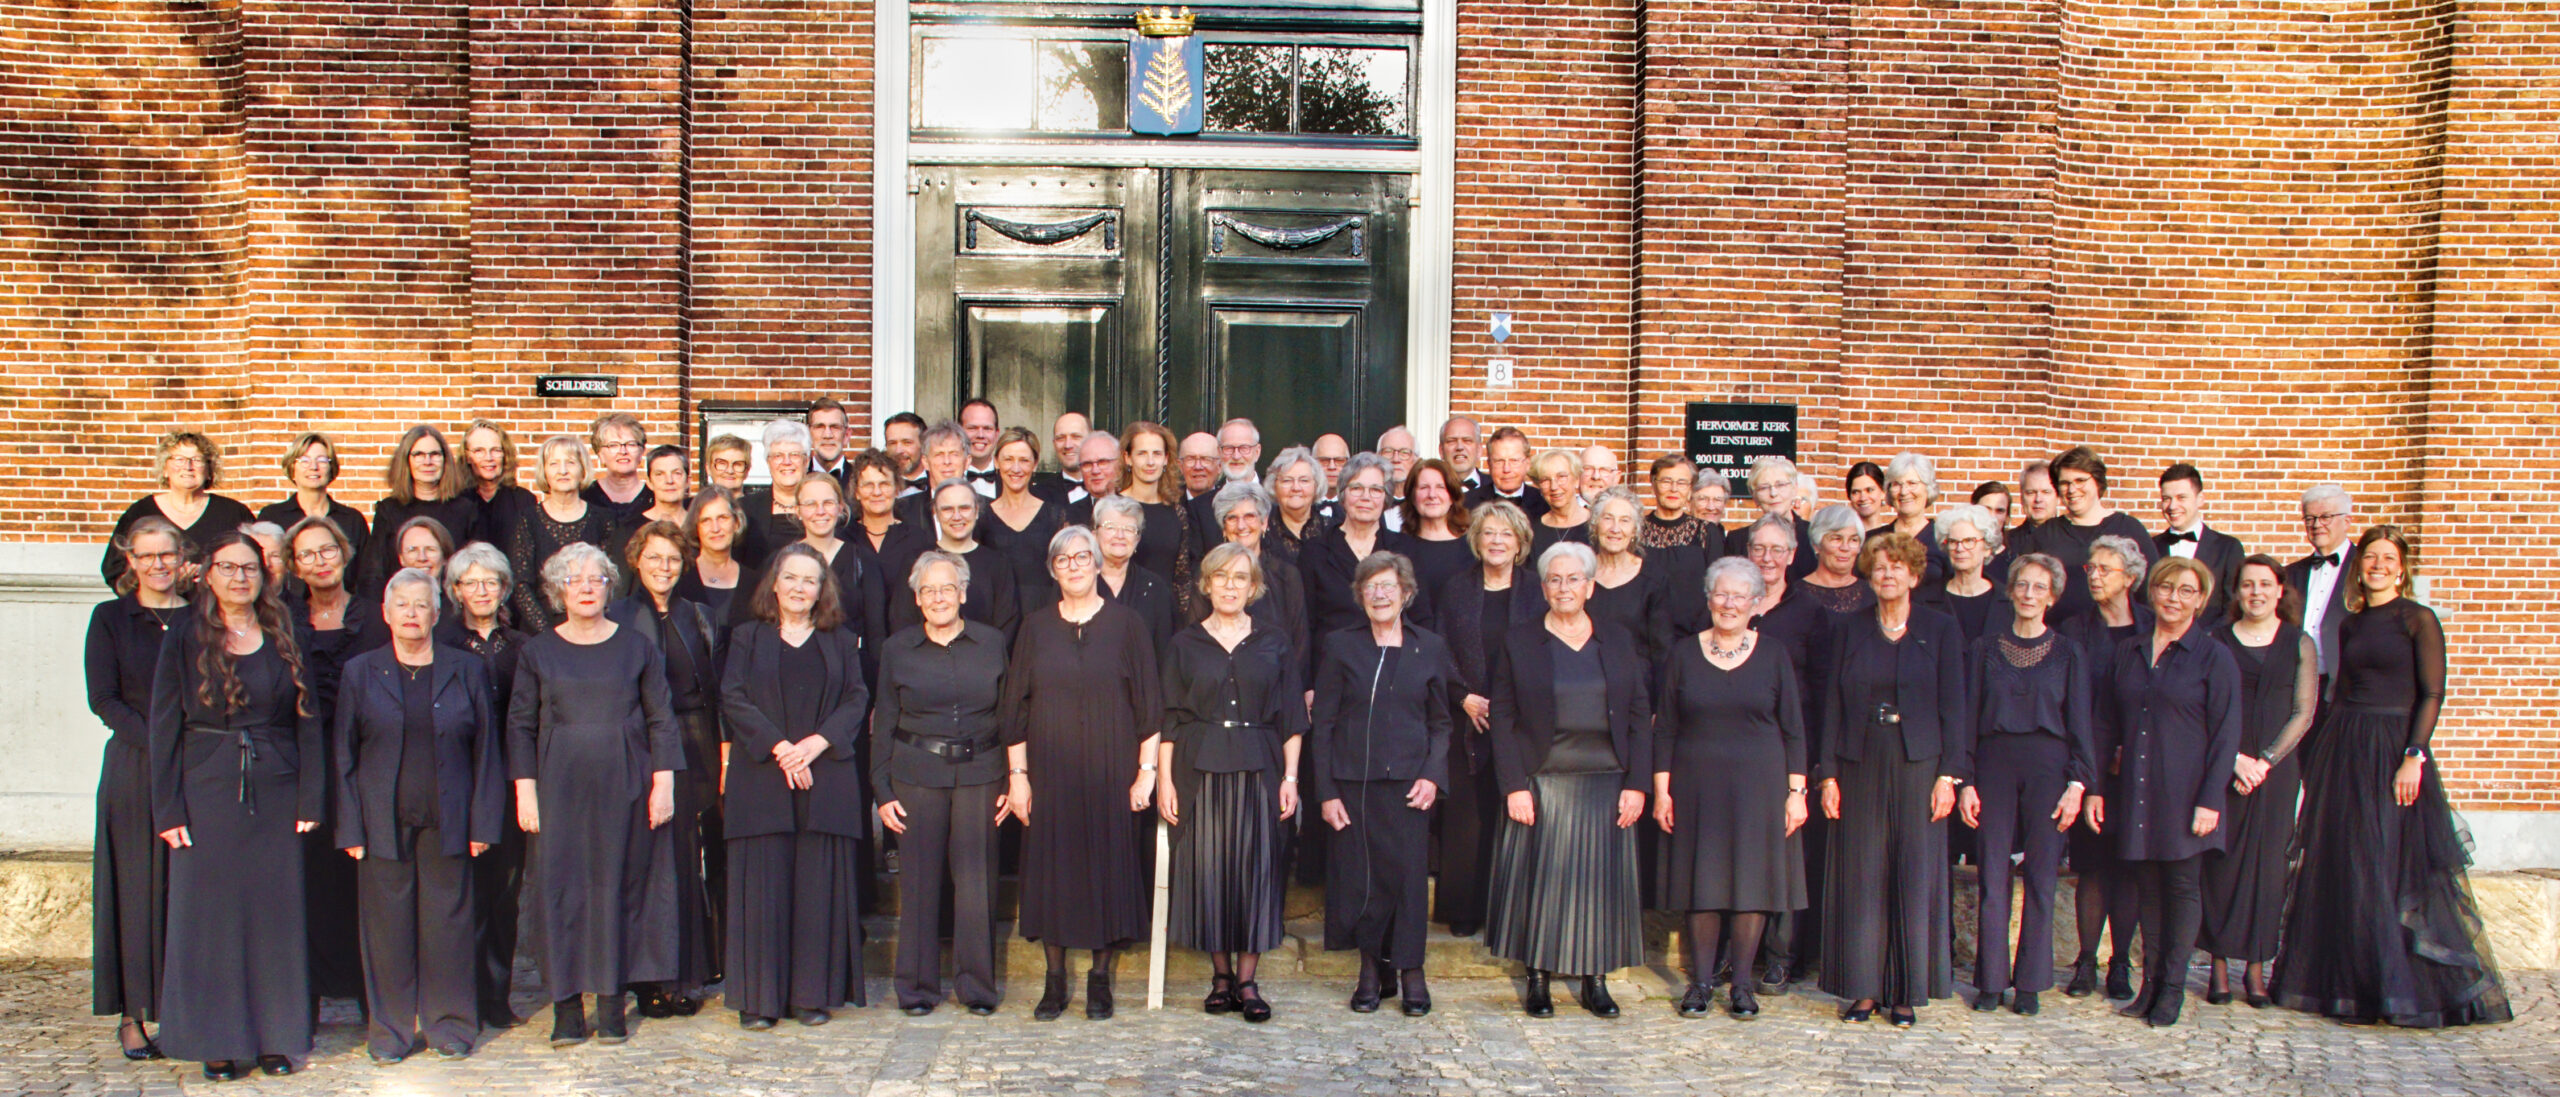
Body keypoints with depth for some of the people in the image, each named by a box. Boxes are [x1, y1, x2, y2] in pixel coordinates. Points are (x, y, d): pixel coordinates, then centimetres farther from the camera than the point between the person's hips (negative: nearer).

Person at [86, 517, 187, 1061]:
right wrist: (156, 742, -15)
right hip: (134, 771, -1)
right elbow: (103, 699, -2)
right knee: (137, 887, 0)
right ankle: (133, 1015, 6)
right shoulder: (111, 618, 6)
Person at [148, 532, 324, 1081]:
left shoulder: (284, 636, 6)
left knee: (276, 912, 5)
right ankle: (216, 1041, 12)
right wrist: (168, 807, -8)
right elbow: (165, 723, -1)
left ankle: (276, 1036, 14)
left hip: (276, 795, 2)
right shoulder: (186, 635, 1)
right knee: (210, 913, 3)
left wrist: (311, 799, -3)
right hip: (208, 793, -2)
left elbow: (308, 721, 5)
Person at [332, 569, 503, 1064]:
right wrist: (350, 829, -2)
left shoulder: (467, 671, 6)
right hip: (384, 823, 0)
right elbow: (343, 756, 6)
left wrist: (483, 823, -2)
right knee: (388, 925, 4)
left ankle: (450, 1025, 15)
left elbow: (486, 750, 5)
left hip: (447, 820, 0)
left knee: (448, 923, 3)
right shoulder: (360, 673, 7)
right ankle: (391, 1028, 16)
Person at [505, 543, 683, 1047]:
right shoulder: (538, 651, 7)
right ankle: (567, 1006, 4)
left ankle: (612, 1002, 8)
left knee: (618, 885, 1)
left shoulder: (636, 647, 6)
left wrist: (663, 783, -4)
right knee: (561, 888, -1)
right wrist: (525, 790, -2)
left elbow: (661, 720, 4)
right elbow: (520, 726, 6)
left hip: (623, 787, 0)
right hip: (559, 789, 0)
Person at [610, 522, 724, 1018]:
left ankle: (691, 974, 14)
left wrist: (722, 751, 4)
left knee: (699, 859, 4)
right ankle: (656, 980, 3)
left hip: (698, 749, 4)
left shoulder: (702, 619, 15)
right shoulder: (617, 620, 2)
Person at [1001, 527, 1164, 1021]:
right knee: (1051, 868, 3)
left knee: (1108, 865, 0)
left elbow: (1149, 702, 0)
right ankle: (1055, 979, 14)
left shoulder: (1126, 624, 2)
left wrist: (1147, 769, -6)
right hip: (1050, 772, 2)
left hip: (1110, 772, -2)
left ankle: (1100, 979, 12)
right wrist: (1018, 774, 1)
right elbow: (1016, 707, 8)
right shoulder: (1036, 628, 7)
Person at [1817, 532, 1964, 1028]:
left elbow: (1953, 706, 2)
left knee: (1916, 875, 1)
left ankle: (1906, 992, 10)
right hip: (1860, 764, 1)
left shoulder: (1941, 629, 4)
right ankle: (1862, 989, 11)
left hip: (1917, 764, -1)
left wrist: (1949, 774, -6)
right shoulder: (1849, 628, 8)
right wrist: (1828, 773, 0)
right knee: (1860, 876, 3)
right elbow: (1832, 703, 6)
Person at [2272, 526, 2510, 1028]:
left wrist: (2414, 756, -19)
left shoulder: (2418, 620, -3)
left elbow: (2432, 694, -9)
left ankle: (2405, 987, 7)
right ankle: (2346, 982, 17)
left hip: (2393, 747, -5)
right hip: (2342, 748, 6)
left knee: (2397, 867, -3)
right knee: (2337, 867, 6)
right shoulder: (2350, 624, 13)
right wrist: (2319, 755, 11)